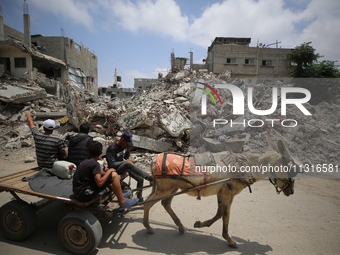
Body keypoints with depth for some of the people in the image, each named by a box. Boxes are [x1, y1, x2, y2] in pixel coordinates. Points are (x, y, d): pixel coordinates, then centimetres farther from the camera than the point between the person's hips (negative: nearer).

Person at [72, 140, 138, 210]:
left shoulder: (86, 161, 11)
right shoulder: (95, 163, -16)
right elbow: (99, 183, -26)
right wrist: (109, 171, -12)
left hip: (78, 192, 9)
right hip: (84, 195, -9)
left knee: (104, 176, 24)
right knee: (114, 175, -12)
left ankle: (120, 195, 31)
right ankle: (123, 202, -2)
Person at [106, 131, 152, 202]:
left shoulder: (124, 146, 2)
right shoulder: (112, 148, -20)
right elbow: (111, 164, -22)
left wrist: (128, 150, -7)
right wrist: (126, 161, -25)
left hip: (125, 166, 8)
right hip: (116, 169, -8)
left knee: (140, 179, -8)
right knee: (128, 163, -39)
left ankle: (139, 198, 14)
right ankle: (150, 178, -41)